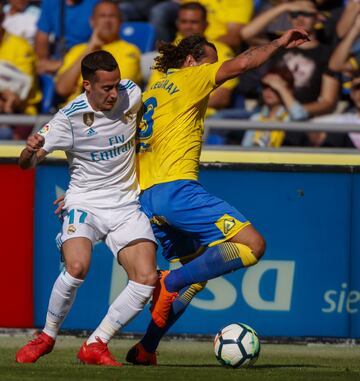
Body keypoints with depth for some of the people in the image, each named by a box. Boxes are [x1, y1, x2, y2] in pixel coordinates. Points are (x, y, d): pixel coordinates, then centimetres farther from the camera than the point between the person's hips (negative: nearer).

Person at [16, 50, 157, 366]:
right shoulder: (70, 117, -15)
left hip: (126, 204, 4)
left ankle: (96, 346, -3)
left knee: (146, 279, -16)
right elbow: (27, 163, -14)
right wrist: (31, 151, -36)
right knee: (77, 266, -30)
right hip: (85, 202, -4)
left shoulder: (132, 94, -4)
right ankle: (47, 336, -5)